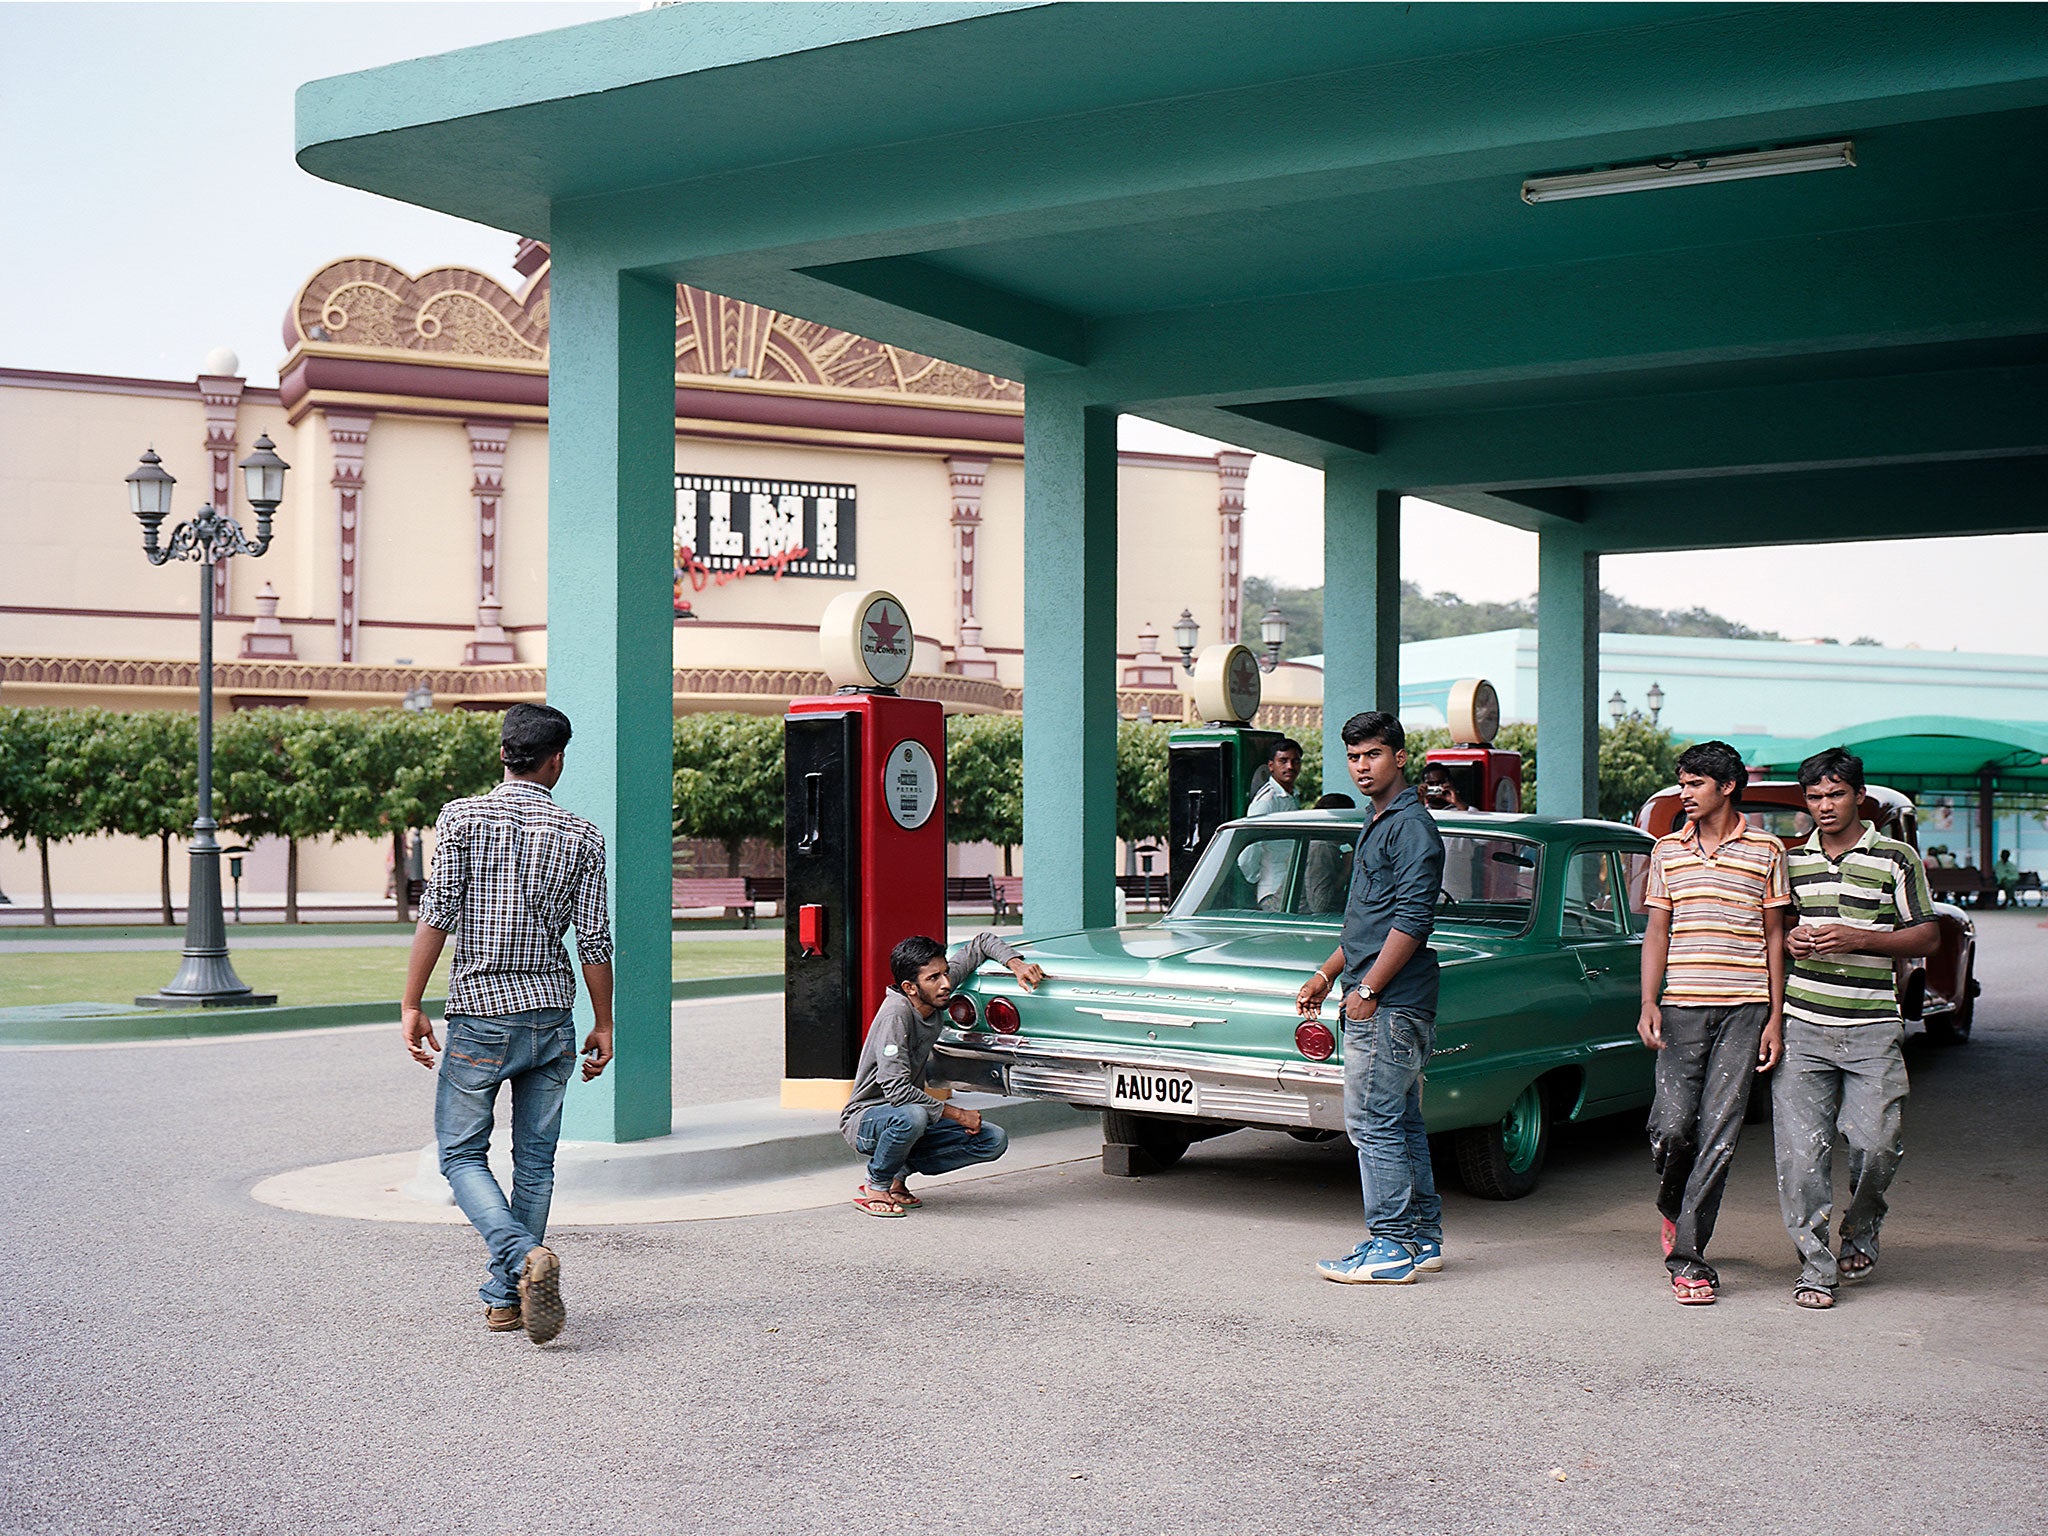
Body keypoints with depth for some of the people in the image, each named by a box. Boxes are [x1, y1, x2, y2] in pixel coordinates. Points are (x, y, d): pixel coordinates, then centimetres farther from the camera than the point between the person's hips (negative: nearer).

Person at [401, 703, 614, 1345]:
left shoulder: (462, 816, -3)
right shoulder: (582, 836, 2)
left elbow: (437, 913, -10)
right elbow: (594, 941, 1)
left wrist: (411, 1006, -5)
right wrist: (603, 1025, 11)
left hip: (480, 1019, -2)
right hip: (552, 1018, 2)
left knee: (462, 1154, 7)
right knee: (535, 1162, 12)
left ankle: (524, 1256, -14)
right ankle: (506, 1297, 16)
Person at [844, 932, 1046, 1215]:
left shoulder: (937, 989, -5)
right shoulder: (896, 1014, -26)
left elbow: (981, 942, 10)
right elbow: (896, 1090, -33)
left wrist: (1016, 964, -9)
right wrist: (959, 1115, -27)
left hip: (911, 1113, 8)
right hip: (865, 1121, -7)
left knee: (994, 1140, -8)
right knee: (912, 1117, -41)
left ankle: (899, 1173, 1)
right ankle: (874, 1187, -12)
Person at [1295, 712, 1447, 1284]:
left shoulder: (1411, 826, -12)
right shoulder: (1378, 827, 19)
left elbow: (1413, 919, -20)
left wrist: (1369, 989, -18)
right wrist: (1327, 974, 22)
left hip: (1390, 1004, -10)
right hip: (1384, 1006, 10)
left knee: (1374, 1124, -7)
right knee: (1401, 1123, 13)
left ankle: (1391, 1247, -2)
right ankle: (1423, 1238, 20)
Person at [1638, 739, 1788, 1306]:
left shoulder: (1766, 851, 6)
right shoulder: (1668, 851, 11)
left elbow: (1774, 937, 7)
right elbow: (1657, 931, 10)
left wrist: (1775, 1017, 2)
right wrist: (1648, 1004, -1)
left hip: (1745, 1008, -1)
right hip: (1682, 1006, 1)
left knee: (1719, 1133, -5)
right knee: (1671, 1125, -8)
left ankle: (1687, 1255, -1)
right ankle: (1672, 1207, 23)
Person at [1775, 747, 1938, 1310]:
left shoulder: (1897, 859, 3)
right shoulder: (1791, 860, 13)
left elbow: (1927, 936, 2)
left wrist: (1859, 938, -12)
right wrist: (1789, 942, -1)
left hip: (1873, 1030, -2)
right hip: (1802, 1028, 2)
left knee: (1874, 1141, -8)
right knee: (1801, 1150, -4)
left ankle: (1861, 1229, 22)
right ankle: (1816, 1265, 5)